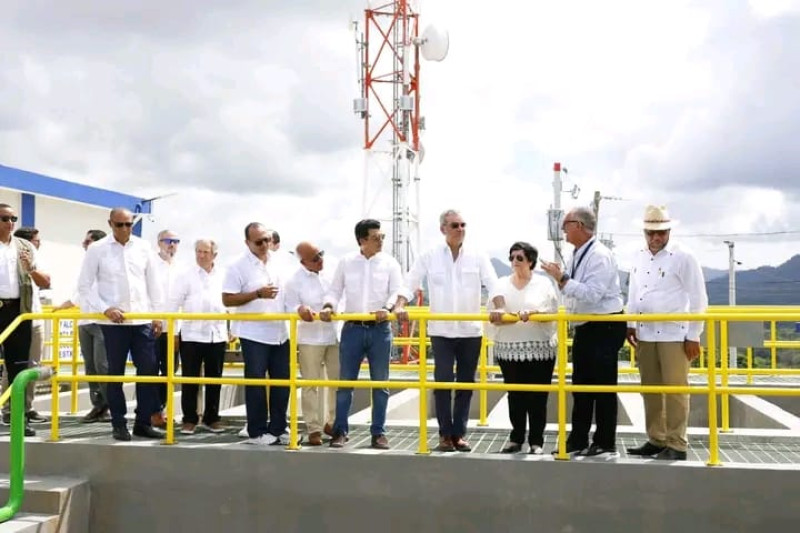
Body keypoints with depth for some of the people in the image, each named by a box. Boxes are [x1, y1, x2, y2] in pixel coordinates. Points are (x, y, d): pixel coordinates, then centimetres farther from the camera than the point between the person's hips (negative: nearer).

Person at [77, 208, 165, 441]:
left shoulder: (144, 247, 6)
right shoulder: (97, 249, -2)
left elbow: (154, 283, 9)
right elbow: (84, 286, -2)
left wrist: (158, 315, 6)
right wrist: (105, 309, -13)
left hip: (143, 320, 2)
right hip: (113, 322, -2)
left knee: (149, 370, 1)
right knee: (115, 373, 5)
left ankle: (143, 422, 11)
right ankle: (119, 424, 13)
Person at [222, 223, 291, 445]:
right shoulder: (238, 267, -8)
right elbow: (227, 300, -13)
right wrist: (258, 294, -21)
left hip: (280, 333, 6)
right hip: (254, 335, -6)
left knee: (282, 382, 9)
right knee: (256, 383, 1)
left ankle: (278, 429, 19)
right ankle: (257, 432, 10)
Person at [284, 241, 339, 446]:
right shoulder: (295, 281, -7)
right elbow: (290, 308, -8)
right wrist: (300, 310, -28)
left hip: (334, 336, 4)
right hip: (309, 339, -4)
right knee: (311, 384, 1)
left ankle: (332, 422, 26)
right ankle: (314, 428, 10)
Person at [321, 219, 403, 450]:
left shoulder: (390, 263, 3)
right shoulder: (346, 263, 5)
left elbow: (397, 291, -4)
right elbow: (335, 290, 7)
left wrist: (387, 308, -23)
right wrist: (328, 307, -12)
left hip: (380, 328, 0)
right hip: (352, 327, 0)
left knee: (380, 383, 4)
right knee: (345, 381, 3)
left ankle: (378, 433, 12)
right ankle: (340, 431, 12)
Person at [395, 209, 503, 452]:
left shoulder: (478, 257, 2)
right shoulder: (430, 257, 0)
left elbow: (493, 285, -5)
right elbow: (410, 283, -1)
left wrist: (500, 309, -22)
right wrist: (400, 306, -17)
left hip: (471, 331, 1)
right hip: (441, 331, -1)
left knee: (466, 383, 7)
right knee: (443, 381, -3)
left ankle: (459, 433, 17)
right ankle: (445, 434, 8)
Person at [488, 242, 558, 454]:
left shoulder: (544, 283, 4)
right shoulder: (502, 284, 8)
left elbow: (551, 313, -6)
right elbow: (494, 316, -1)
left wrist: (532, 313, -25)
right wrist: (516, 317, -18)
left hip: (540, 348, -2)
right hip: (509, 349, 2)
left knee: (537, 397, 1)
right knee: (515, 396, 7)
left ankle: (536, 441, 10)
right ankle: (516, 438, 17)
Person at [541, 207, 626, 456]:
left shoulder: (600, 255, -18)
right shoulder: (577, 255, 11)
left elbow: (592, 294, -27)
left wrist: (562, 279, -25)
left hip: (605, 328, -9)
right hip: (584, 328, 9)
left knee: (603, 387, 0)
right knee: (581, 386, 13)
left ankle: (605, 442, 10)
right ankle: (578, 440, 22)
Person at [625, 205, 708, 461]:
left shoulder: (683, 257, -7)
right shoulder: (638, 258, 11)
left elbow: (698, 299, -7)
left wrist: (693, 336, -9)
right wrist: (630, 324, 13)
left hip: (675, 334, -6)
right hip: (645, 334, 6)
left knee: (675, 390, -3)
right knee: (650, 389, 9)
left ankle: (676, 445, 4)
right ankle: (656, 440, 19)